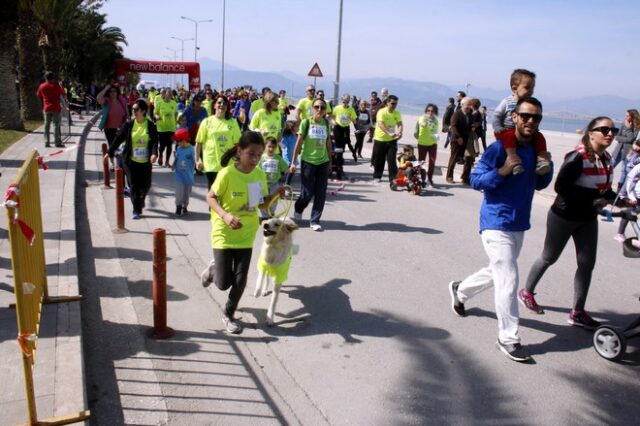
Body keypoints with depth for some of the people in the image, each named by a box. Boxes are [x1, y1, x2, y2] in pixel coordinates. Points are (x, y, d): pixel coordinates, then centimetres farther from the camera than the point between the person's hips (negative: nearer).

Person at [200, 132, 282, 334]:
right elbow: (210, 198, -11)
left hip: (245, 235, 4)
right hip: (224, 234, -4)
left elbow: (262, 204, 6)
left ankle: (229, 315, 31)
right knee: (224, 283, 0)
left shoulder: (259, 174, -4)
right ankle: (213, 269, 36)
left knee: (240, 281, 5)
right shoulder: (227, 173, -19)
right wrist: (225, 216, -28)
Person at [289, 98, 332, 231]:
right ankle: (298, 208, 33)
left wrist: (330, 161, 12)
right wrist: (293, 162, -7)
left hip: (323, 162, 3)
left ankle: (315, 221, 12)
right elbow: (299, 143, -5)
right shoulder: (306, 123, -6)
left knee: (321, 194, 1)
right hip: (308, 162, -3)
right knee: (307, 193, 0)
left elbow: (328, 144, 11)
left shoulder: (326, 124, 4)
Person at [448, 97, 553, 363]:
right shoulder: (500, 147, -16)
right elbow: (475, 180, -14)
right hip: (497, 223, -8)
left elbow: (539, 184, 14)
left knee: (498, 274, 22)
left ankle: (460, 290, 48)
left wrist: (547, 167, -5)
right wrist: (502, 171, -29)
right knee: (508, 280, -8)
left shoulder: (536, 148, 6)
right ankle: (508, 338, 7)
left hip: (519, 224, 8)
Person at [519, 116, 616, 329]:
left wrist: (610, 197, -12)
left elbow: (604, 189, 10)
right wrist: (593, 197, -27)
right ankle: (526, 292, 33)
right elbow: (561, 186, -28)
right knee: (549, 258, 10)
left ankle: (578, 313, 17)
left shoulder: (607, 159, 0)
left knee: (587, 263, 6)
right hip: (564, 217, -7)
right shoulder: (577, 157, -24)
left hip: (587, 218, 7)